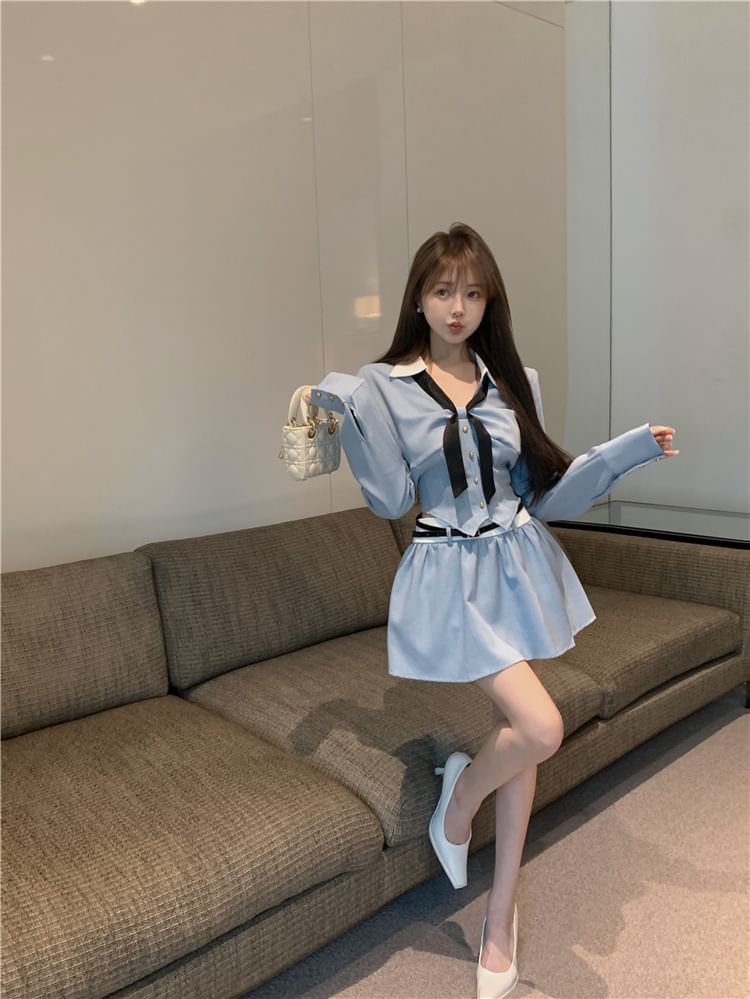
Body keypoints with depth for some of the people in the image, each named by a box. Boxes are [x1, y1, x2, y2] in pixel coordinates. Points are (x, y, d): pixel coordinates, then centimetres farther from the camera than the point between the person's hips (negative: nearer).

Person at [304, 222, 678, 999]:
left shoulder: (513, 383, 5)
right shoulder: (385, 386, -5)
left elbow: (544, 491, 8)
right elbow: (391, 501, -12)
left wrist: (629, 451, 2)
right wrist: (350, 413, -21)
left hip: (518, 567, 5)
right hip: (451, 576, -4)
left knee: (517, 731, 10)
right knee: (541, 728, -16)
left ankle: (500, 917, 30)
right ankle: (459, 799, 20)